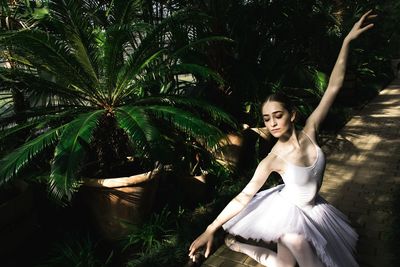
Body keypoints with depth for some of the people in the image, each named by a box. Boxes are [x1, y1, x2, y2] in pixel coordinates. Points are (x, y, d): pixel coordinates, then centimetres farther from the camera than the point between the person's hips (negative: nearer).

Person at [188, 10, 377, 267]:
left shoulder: (309, 132, -20)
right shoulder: (272, 160, -28)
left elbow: (334, 87, -19)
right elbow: (244, 196, -24)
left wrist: (347, 41, -23)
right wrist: (211, 229, -26)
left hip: (312, 207, 5)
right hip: (289, 209, -5)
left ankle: (239, 245, 34)